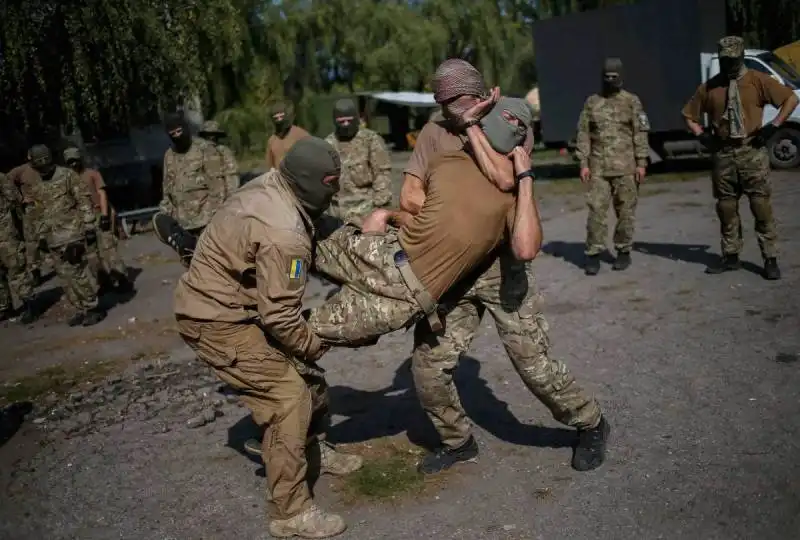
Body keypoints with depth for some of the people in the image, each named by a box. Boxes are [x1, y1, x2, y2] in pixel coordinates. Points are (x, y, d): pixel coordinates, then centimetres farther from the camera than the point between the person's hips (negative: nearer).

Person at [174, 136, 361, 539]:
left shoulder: (269, 185, -4)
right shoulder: (283, 233, -30)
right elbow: (280, 316, -26)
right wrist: (313, 346, -9)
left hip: (234, 304, 10)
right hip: (216, 319, -10)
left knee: (304, 372, 17)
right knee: (288, 397, -11)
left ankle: (316, 449, 40)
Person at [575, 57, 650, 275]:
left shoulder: (632, 101, 3)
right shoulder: (591, 102, 8)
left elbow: (640, 133, 1)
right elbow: (583, 133, 6)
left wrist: (641, 163, -6)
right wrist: (583, 163, -1)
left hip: (625, 167, -1)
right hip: (598, 167, 1)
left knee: (626, 211, 5)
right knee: (596, 211, -3)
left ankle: (623, 252, 17)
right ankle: (593, 255, 3)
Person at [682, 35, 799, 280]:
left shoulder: (757, 80, 1)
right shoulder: (709, 87, 6)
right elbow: (690, 115, 16)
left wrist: (773, 126, -6)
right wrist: (702, 135, 1)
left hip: (752, 152, -2)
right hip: (722, 154, 3)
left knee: (762, 206, -2)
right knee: (726, 207, 8)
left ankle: (770, 259, 6)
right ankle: (730, 256, 20)